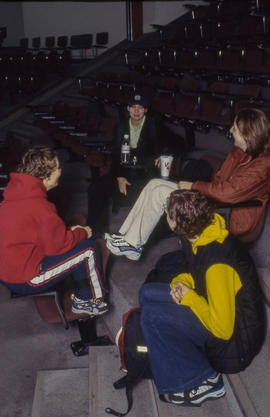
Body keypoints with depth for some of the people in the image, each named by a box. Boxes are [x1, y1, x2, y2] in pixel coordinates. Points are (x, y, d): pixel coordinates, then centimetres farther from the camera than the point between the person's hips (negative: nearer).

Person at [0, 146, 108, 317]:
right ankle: (92, 300, 16)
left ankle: (82, 300, 23)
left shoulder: (15, 191, 4)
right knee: (88, 248, -5)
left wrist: (71, 232, 8)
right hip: (24, 280, -10)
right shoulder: (38, 205, -26)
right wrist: (82, 233, -1)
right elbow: (57, 245, -18)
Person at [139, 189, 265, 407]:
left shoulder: (218, 264, -33)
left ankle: (202, 382, -8)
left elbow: (223, 329, -29)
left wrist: (189, 297, -18)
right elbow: (193, 274, 15)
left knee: (152, 315, -22)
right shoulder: (199, 236, -6)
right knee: (147, 293, 4)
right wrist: (180, 282, -7)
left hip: (235, 337, -9)